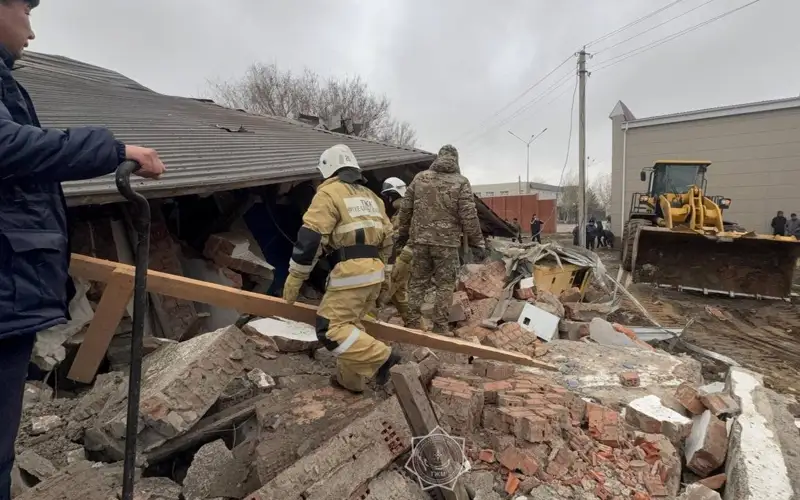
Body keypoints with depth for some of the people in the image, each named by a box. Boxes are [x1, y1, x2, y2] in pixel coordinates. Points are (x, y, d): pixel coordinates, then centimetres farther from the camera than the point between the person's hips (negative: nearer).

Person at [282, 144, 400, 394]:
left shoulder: (329, 192, -3)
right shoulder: (371, 196, 21)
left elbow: (309, 238, -11)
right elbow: (386, 241, 22)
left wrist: (294, 279, -4)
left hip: (350, 272, -9)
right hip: (374, 272, 9)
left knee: (330, 329, -5)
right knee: (350, 323, 18)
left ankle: (381, 357, -10)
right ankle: (350, 379, 24)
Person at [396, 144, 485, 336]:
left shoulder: (419, 178, 8)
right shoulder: (461, 182, -2)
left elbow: (405, 209, 11)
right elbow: (469, 216, -7)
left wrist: (402, 234, 21)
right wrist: (476, 243, -1)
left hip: (420, 240, 3)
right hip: (447, 242, -3)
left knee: (417, 282, 13)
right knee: (445, 285, 7)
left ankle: (412, 324, 16)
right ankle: (440, 327, 11)